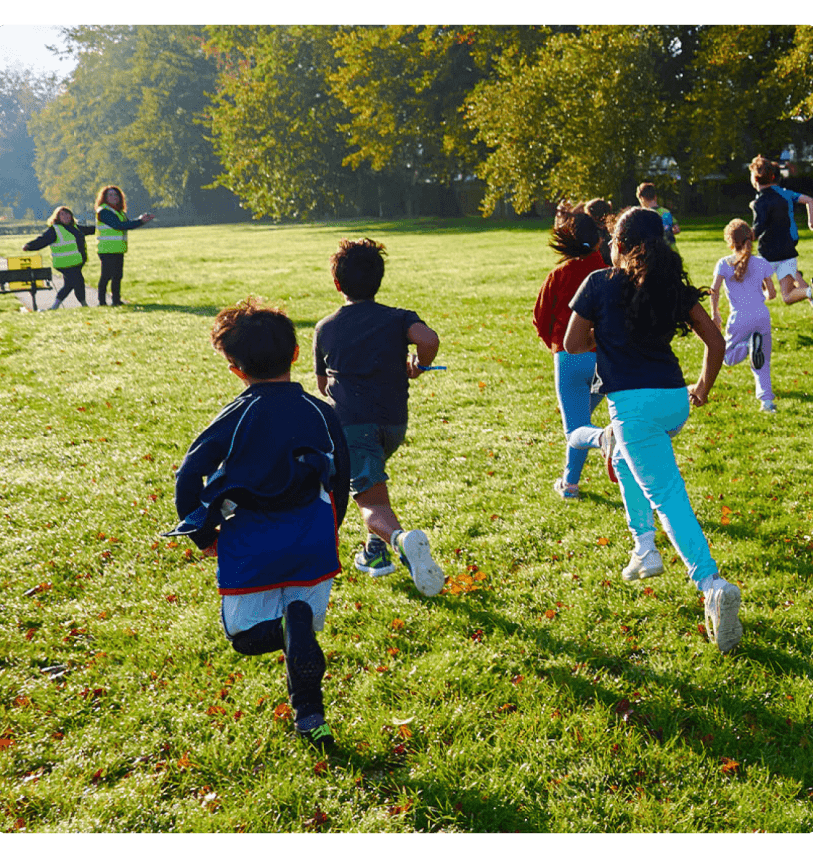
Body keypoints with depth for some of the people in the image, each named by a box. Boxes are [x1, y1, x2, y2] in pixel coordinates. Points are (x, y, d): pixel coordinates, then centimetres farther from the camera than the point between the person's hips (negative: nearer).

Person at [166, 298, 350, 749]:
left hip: (250, 547, -2)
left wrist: (204, 535, 5)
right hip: (312, 542, 2)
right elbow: (341, 478, 12)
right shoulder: (320, 412, 3)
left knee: (247, 635, 14)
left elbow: (189, 474, -9)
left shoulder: (236, 416, -6)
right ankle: (309, 715, -7)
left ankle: (287, 626, -22)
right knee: (302, 619, 17)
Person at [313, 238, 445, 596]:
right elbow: (429, 340, -18)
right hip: (394, 423, 2)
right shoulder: (397, 318, 5)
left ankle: (399, 538, -40)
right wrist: (417, 365, 3)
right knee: (369, 478, 31)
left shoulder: (325, 328, 10)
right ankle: (376, 551, 26)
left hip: (350, 422, -2)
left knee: (372, 502, -7)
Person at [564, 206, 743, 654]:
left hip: (634, 403, -6)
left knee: (668, 496, -8)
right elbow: (716, 341, 9)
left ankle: (712, 584, -22)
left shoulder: (600, 283, -3)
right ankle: (644, 547, 24)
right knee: (624, 458, 31)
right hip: (675, 400, 6)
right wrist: (703, 388, 22)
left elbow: (573, 344, 1)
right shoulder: (674, 286, 9)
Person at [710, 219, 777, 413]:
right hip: (761, 315, 2)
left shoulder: (724, 263, 0)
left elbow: (714, 290, -9)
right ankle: (766, 399, -1)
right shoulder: (762, 263, 5)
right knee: (763, 363, 15)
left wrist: (714, 314, 3)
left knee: (728, 358, 14)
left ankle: (749, 344, -18)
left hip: (739, 318, -2)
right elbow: (771, 293, 8)